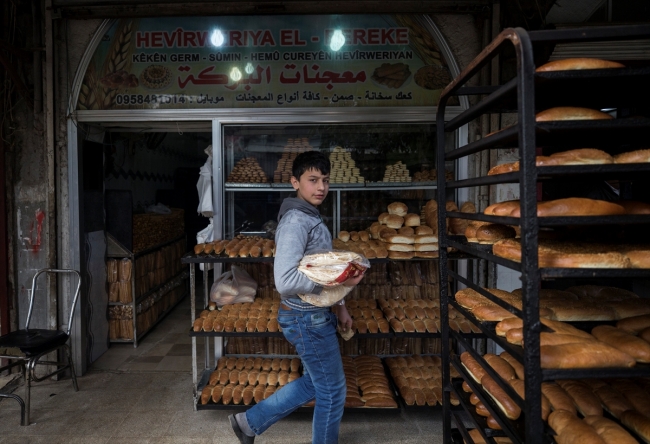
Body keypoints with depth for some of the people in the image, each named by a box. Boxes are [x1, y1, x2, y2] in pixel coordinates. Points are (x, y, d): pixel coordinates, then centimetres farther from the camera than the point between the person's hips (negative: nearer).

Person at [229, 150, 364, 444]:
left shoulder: (311, 218, 11)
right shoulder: (295, 222, -22)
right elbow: (285, 281, -31)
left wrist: (338, 305, 13)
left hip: (317, 315, 10)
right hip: (307, 319, -10)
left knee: (315, 383, 23)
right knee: (333, 391, 8)